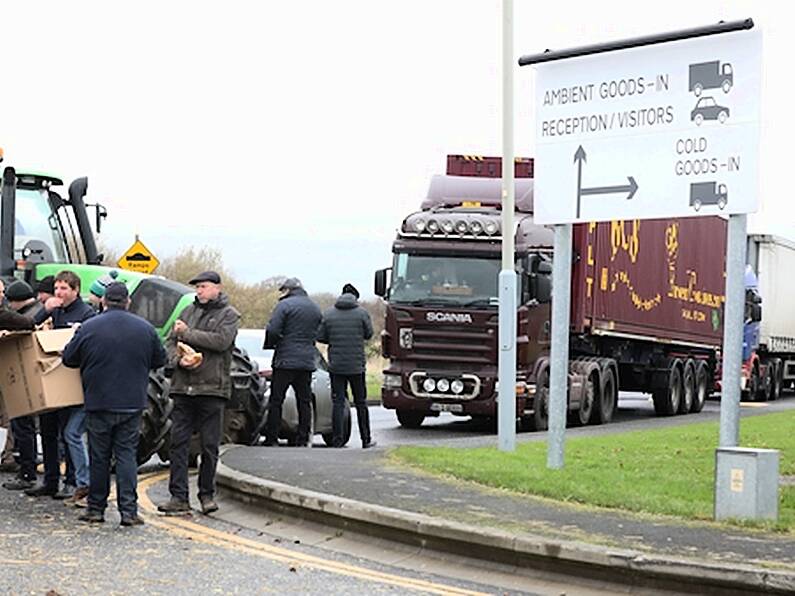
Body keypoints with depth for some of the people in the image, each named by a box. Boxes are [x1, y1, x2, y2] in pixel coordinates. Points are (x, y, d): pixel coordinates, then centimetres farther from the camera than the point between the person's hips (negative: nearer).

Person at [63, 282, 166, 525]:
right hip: (132, 404, 1)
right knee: (127, 455, 4)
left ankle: (96, 509, 14)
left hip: (99, 404, -1)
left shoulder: (88, 328, -7)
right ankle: (129, 510, -3)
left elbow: (68, 358, 2)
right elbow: (160, 360, 10)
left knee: (99, 457, 8)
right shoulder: (145, 329, 0)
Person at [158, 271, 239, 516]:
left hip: (212, 388, -4)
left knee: (210, 445, 2)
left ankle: (207, 495, 14)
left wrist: (187, 333, -8)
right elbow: (170, 343, 12)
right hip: (183, 386, 4)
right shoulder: (188, 311, 16)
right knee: (179, 442, 0)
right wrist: (179, 359, -9)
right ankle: (179, 497, 2)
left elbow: (221, 341, -15)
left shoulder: (228, 314, 3)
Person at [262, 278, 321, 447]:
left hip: (286, 360, -6)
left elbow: (272, 330, -14)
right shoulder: (315, 309, 15)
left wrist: (270, 344, 4)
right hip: (307, 362, 6)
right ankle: (303, 440, 7)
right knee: (304, 401, 8)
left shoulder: (285, 305, -7)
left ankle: (271, 438, 0)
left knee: (276, 401, 0)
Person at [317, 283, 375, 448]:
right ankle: (366, 439, 14)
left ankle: (337, 439, -3)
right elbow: (368, 334, 3)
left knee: (338, 402, 3)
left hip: (336, 365, 1)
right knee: (361, 403, 9)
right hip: (356, 365, -1)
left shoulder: (328, 314, 1)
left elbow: (320, 337, 1)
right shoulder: (362, 313, -4)